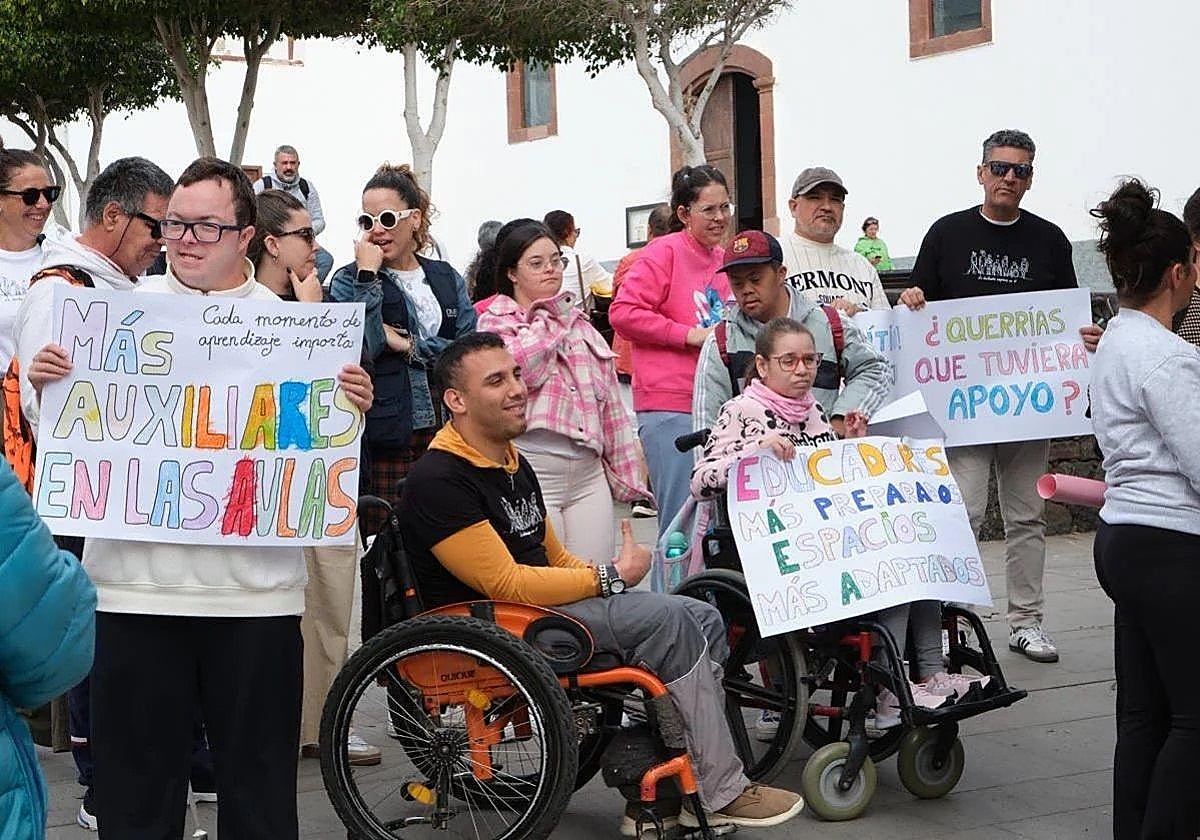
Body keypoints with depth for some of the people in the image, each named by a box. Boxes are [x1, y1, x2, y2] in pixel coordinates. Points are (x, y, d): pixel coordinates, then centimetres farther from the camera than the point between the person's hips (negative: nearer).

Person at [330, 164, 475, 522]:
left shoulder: (447, 278, 12)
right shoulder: (350, 280, 2)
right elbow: (360, 349, -16)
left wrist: (409, 346, -8)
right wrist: (367, 275, -13)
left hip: (444, 434, 3)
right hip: (384, 438, -3)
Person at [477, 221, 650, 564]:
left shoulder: (581, 324, 20)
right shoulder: (496, 321, 3)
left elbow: (611, 404, 20)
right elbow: (520, 368, -19)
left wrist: (625, 472, 16)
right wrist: (553, 320, -5)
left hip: (588, 471, 6)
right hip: (532, 469, -5)